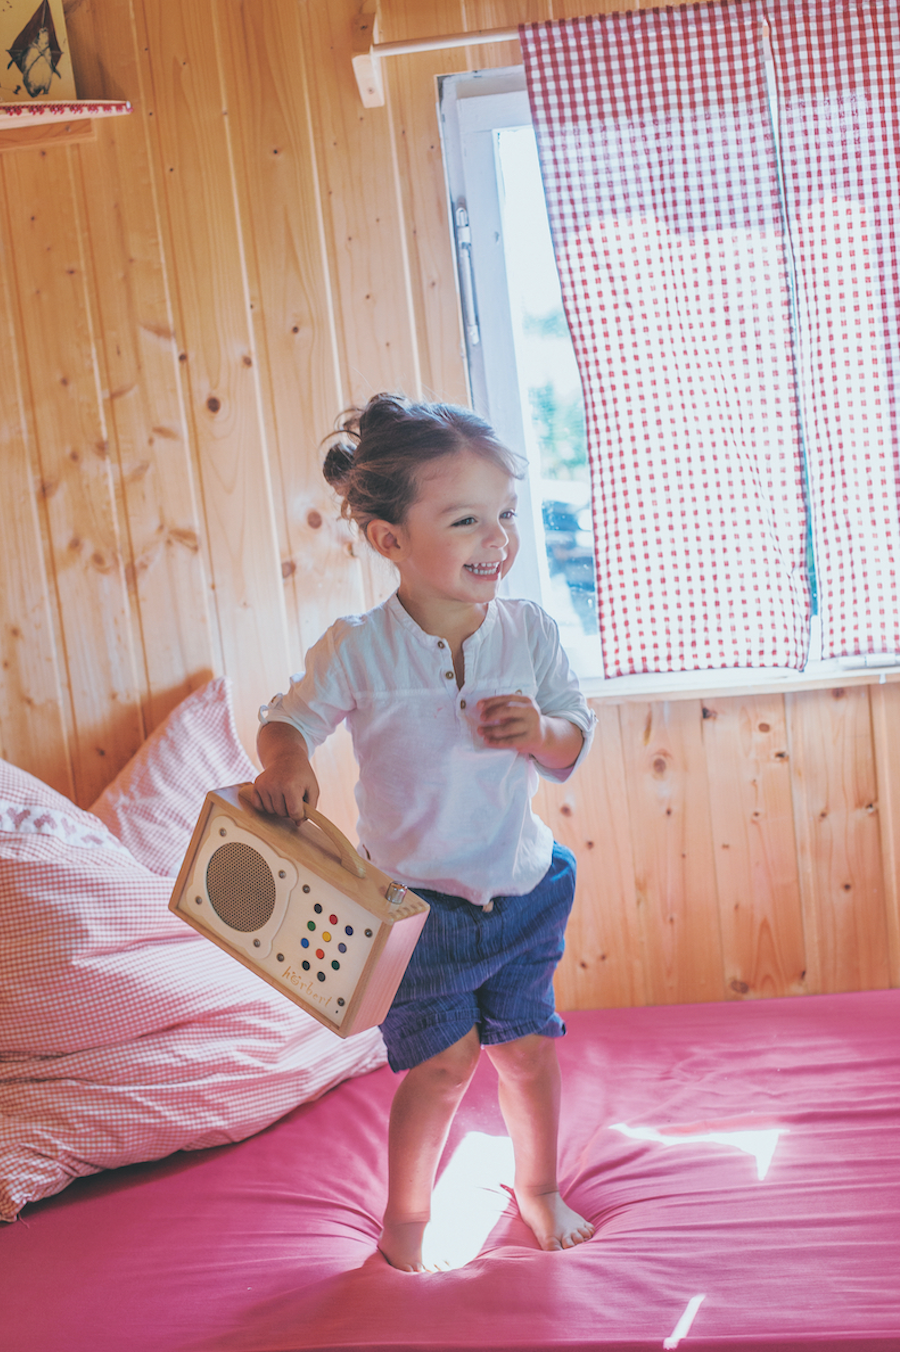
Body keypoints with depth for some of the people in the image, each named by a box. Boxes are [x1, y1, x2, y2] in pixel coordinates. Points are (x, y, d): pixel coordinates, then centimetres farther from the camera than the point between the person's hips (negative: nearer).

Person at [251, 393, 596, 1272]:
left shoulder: (529, 632, -8)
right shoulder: (357, 649, -17)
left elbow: (574, 747, -1)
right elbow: (291, 716, -6)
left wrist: (542, 730, -23)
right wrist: (284, 761, -28)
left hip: (521, 887, 3)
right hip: (415, 899, -3)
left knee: (528, 1045, 14)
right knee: (444, 1059, 2)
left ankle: (539, 1186, 40)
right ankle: (405, 1211, 28)